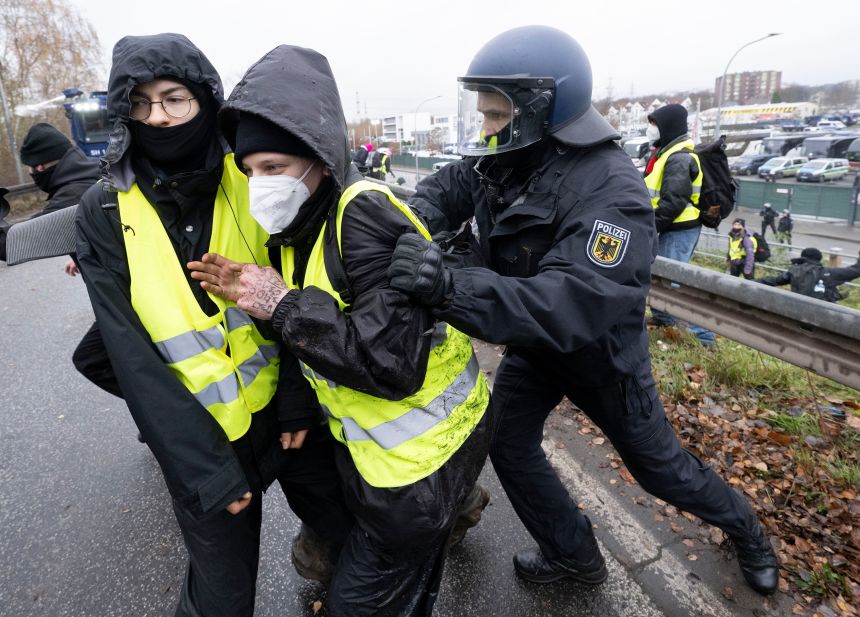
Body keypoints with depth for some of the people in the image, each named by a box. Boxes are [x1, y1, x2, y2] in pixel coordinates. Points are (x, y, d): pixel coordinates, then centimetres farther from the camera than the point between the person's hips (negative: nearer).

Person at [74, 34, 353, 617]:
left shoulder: (252, 179, -6)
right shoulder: (104, 213, -8)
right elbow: (133, 355, -11)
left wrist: (299, 400, -8)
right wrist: (206, 469, -13)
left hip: (290, 414, 2)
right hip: (204, 440, -1)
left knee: (344, 528, 20)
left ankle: (315, 544, 55)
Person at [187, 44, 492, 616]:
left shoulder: (368, 216, -26)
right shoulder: (304, 223, 1)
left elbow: (393, 365, -33)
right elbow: (314, 316, 8)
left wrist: (284, 306, -25)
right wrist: (252, 295, -9)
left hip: (423, 449, -8)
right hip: (368, 438, 8)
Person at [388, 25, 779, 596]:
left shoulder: (610, 191, -35)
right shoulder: (506, 162, -12)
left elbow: (573, 303, -47)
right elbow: (445, 189, 0)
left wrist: (451, 289, -61)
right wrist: (417, 226, -25)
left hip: (601, 353, -6)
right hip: (535, 346, 6)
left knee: (659, 464, 13)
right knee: (509, 443, 8)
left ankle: (745, 529, 47)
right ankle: (575, 555, 31)